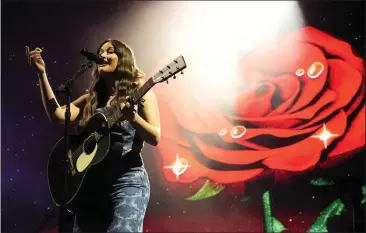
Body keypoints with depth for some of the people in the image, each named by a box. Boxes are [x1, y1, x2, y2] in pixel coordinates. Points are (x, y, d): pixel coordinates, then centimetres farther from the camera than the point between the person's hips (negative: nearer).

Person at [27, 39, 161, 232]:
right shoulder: (93, 98, 16)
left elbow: (155, 137, -6)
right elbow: (57, 114, 3)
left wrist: (132, 118, -25)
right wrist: (42, 74, 1)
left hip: (127, 179, -5)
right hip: (91, 181, 5)